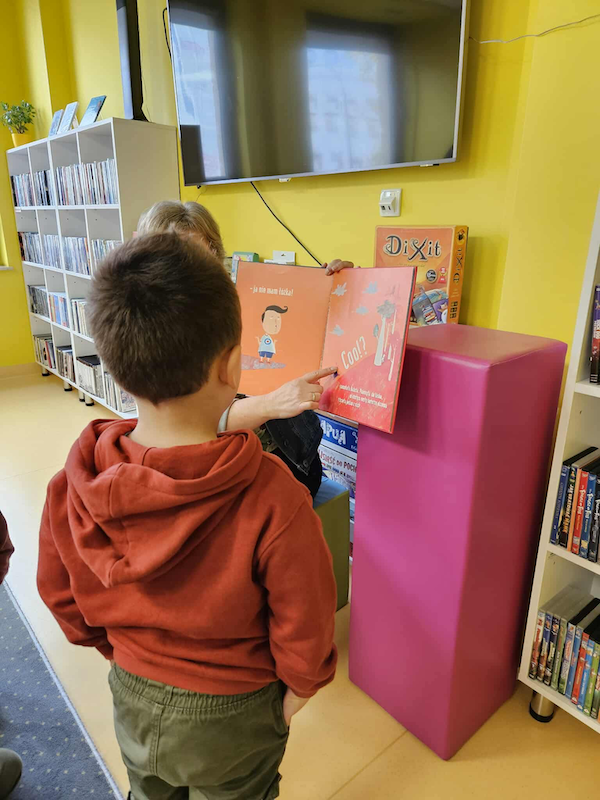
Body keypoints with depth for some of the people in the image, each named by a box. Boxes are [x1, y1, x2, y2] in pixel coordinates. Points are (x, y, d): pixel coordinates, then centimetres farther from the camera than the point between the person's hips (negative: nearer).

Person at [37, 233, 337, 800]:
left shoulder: (75, 483, -22)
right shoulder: (272, 498, -35)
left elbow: (60, 595, -5)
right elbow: (304, 621, -21)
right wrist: (298, 689, 0)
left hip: (133, 697, 3)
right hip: (232, 715, -3)